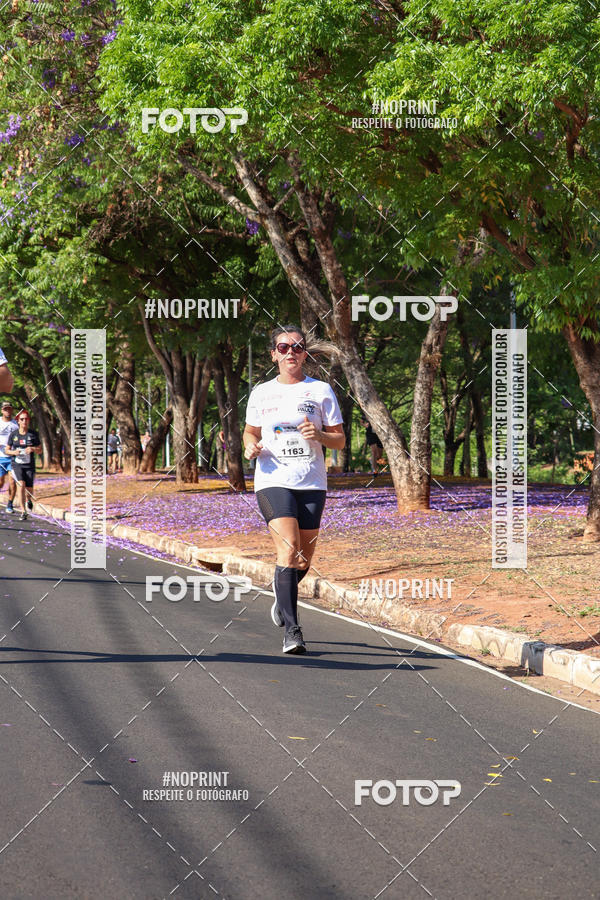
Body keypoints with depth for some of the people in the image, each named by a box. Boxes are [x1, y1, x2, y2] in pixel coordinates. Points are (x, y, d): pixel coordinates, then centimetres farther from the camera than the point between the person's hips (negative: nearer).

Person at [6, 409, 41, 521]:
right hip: (17, 464, -1)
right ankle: (23, 512, -17)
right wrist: (14, 452, -13)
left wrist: (32, 449, -16)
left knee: (29, 489, -1)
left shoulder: (33, 434, 1)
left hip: (30, 465, 1)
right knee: (21, 484, -21)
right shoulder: (13, 434, 2)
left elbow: (40, 450, 5)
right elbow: (7, 450, 9)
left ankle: (29, 499, 38)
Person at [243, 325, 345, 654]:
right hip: (273, 481, -1)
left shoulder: (321, 391, 5)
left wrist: (319, 435, -14)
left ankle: (283, 596, 41)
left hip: (312, 484, 1)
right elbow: (251, 431, 22)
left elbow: (340, 440, 7)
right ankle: (291, 630, -18)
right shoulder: (261, 393, 9)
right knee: (288, 552, -18)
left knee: (303, 561, 7)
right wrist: (251, 445, 0)